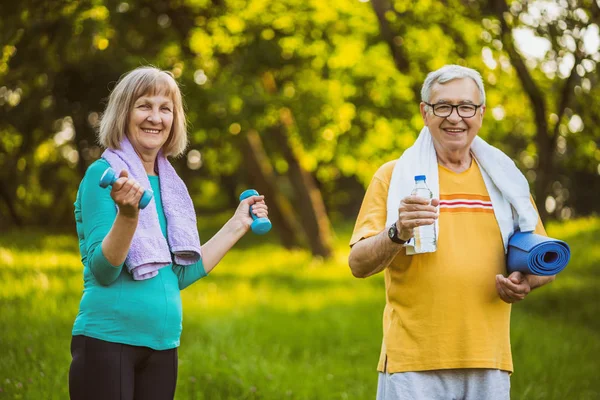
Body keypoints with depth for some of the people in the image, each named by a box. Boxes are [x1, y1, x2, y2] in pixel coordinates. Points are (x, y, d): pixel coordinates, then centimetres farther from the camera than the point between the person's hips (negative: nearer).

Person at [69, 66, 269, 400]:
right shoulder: (102, 174, -8)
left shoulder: (171, 185, 11)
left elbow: (182, 275, 13)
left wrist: (239, 224, 15)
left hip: (163, 344, 6)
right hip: (107, 339, -6)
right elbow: (102, 271, -14)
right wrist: (127, 214, -30)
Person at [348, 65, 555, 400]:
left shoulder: (503, 179, 13)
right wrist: (397, 234, -23)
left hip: (488, 364, 3)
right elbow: (359, 265, -4)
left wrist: (526, 282, -4)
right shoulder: (393, 176, 3)